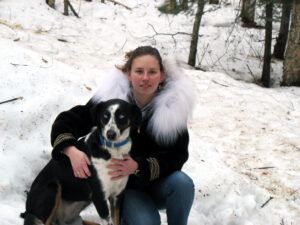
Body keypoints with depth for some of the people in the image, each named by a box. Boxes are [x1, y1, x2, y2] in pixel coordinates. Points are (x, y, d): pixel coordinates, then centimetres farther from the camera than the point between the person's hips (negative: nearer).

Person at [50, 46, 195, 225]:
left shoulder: (173, 105, -15)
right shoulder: (110, 99, -17)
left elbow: (177, 156, -17)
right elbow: (66, 121, -12)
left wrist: (139, 166, -33)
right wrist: (72, 151, -33)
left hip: (158, 183, 1)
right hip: (123, 186, -1)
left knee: (182, 183, -31)